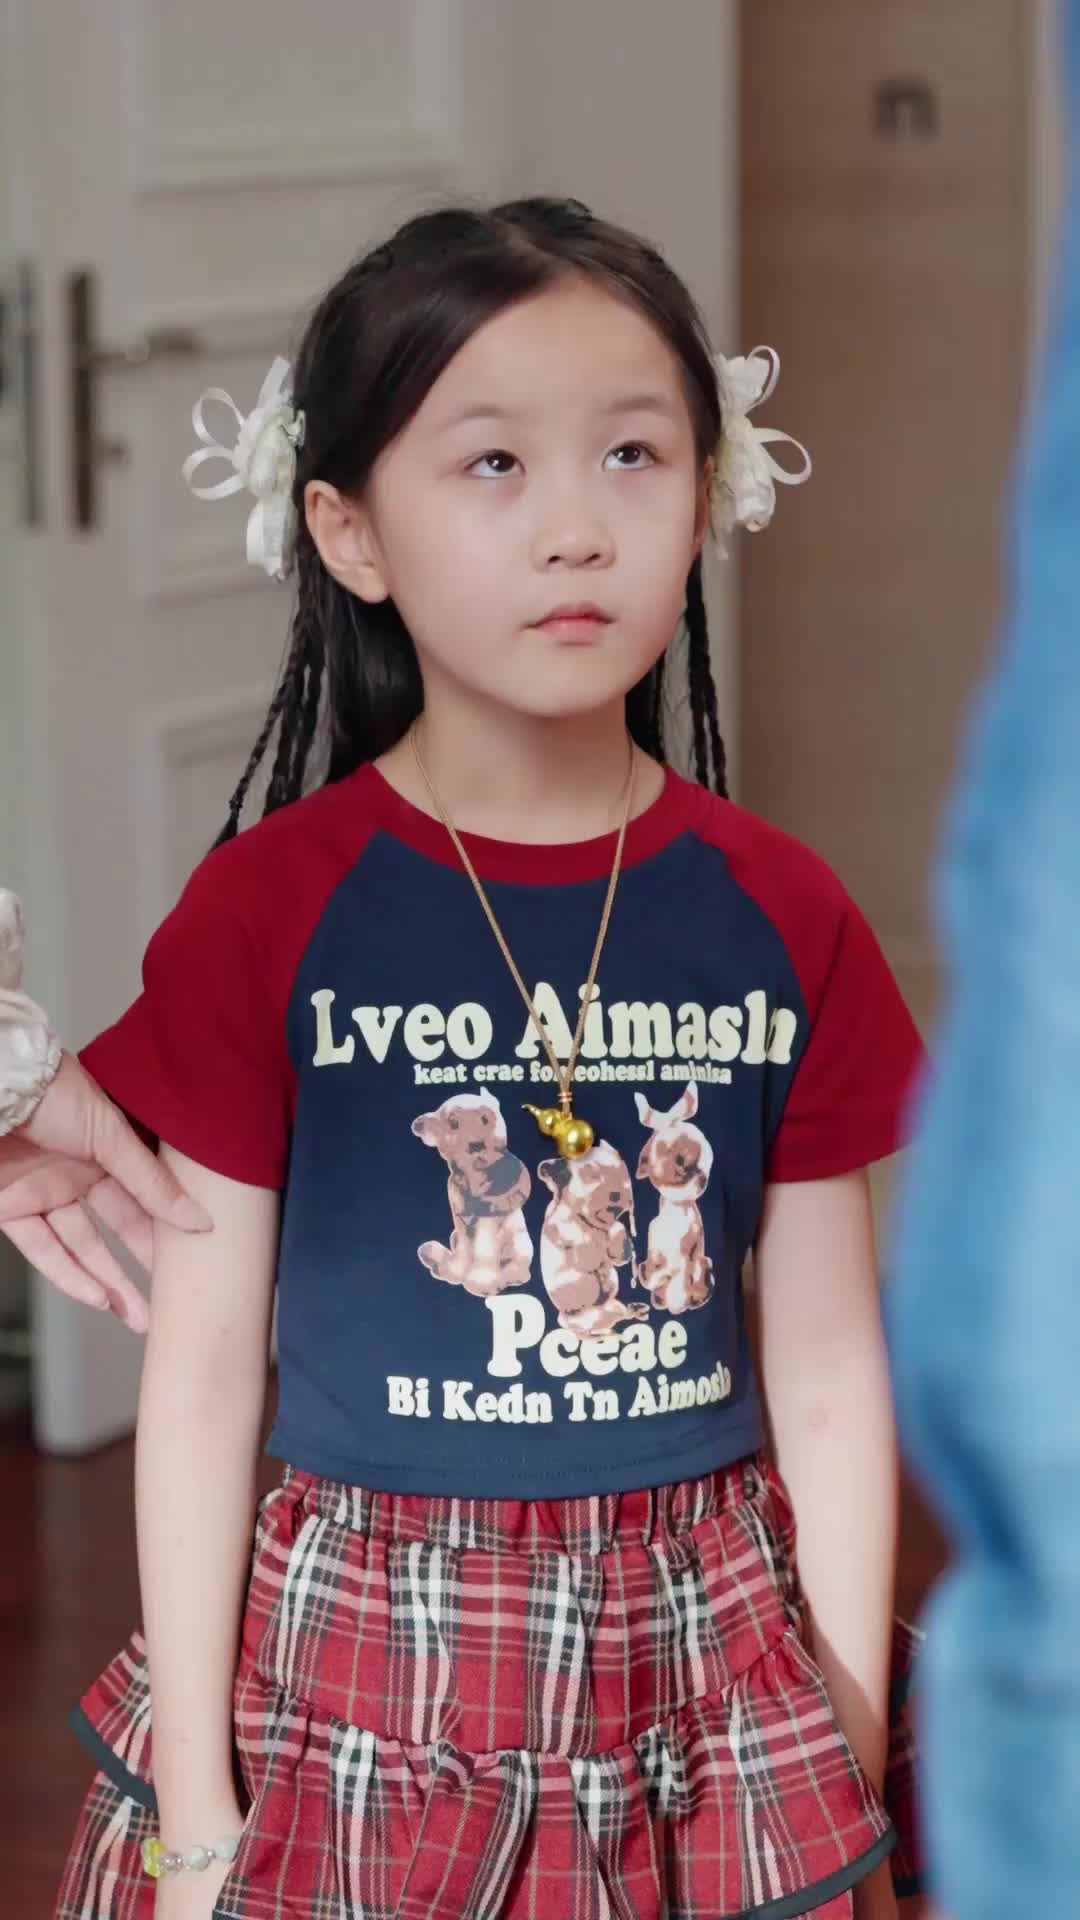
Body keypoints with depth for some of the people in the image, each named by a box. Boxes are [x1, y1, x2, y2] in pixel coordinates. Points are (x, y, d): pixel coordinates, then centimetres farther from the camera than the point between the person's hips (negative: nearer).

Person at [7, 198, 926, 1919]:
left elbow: (829, 1378, 3)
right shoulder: (268, 915, -9)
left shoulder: (782, 919, -3)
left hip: (709, 1674, 2)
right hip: (367, 1680, -2)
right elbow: (201, 1373, -5)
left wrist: (855, 1758, 2)